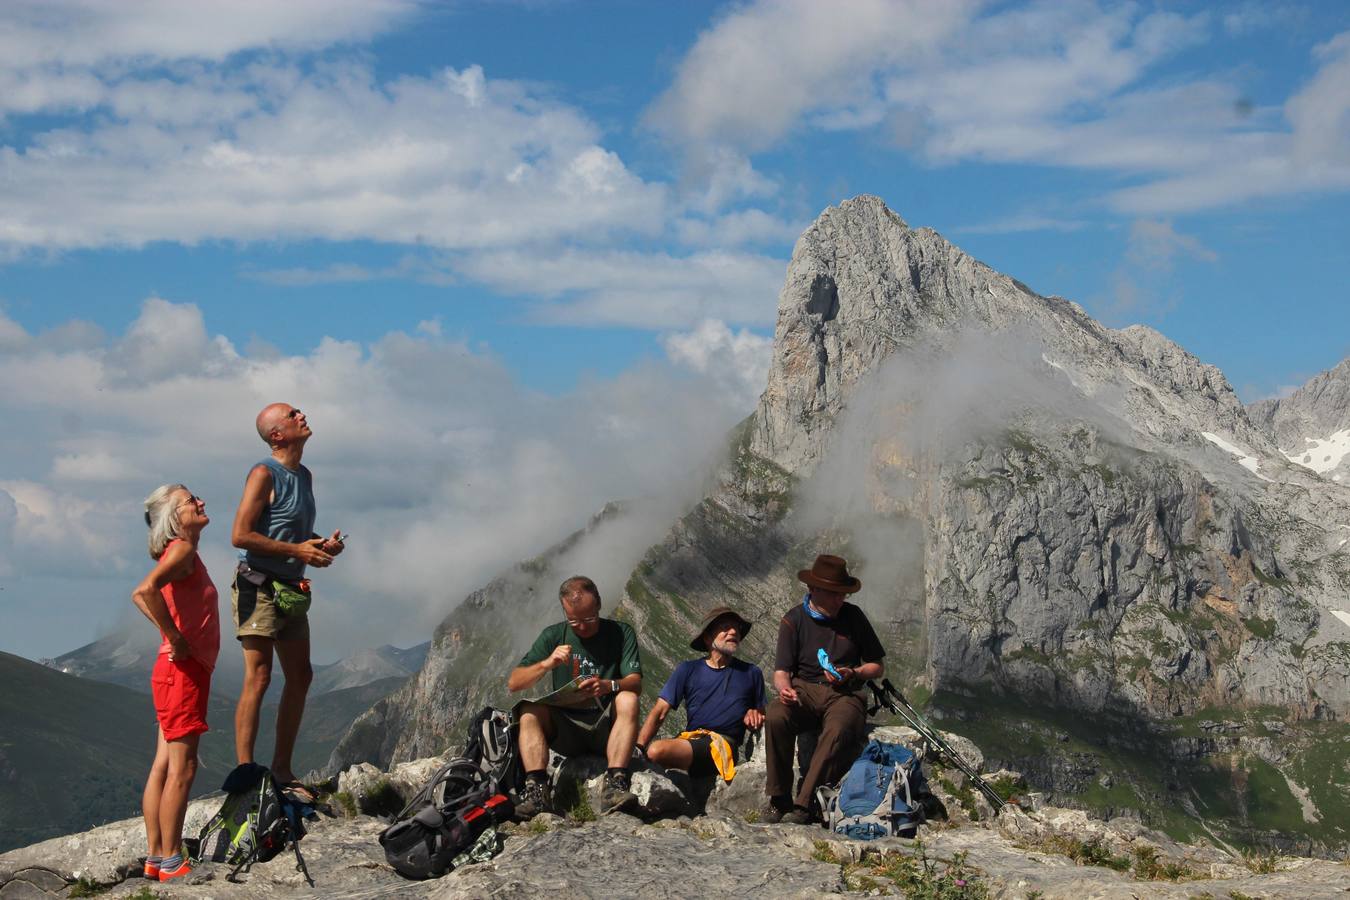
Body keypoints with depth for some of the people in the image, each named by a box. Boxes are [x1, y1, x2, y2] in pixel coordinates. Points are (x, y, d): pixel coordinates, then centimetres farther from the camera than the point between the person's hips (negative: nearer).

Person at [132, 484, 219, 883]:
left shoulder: (185, 552, 16)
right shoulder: (182, 549, -13)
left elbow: (140, 595, 26)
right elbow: (148, 589, -32)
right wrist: (175, 637, -23)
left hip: (186, 670, 10)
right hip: (183, 670, -10)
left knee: (164, 766, 10)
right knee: (182, 767, -6)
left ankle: (155, 857, 14)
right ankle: (171, 861, -3)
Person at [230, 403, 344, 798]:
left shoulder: (304, 476, 16)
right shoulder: (264, 475, -11)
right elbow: (240, 535, -18)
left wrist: (323, 545, 7)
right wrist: (298, 551, -17)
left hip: (291, 591, 9)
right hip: (260, 586, -9)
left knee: (300, 677, 10)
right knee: (258, 677, -11)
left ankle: (282, 768, 18)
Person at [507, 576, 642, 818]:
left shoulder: (620, 633, 2)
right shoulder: (553, 636, 6)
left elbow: (636, 683, -11)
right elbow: (514, 683, -2)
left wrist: (608, 686, -33)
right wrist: (547, 664, -20)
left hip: (606, 728, -2)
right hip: (565, 729, 2)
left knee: (628, 700, -31)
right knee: (529, 711, -25)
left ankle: (615, 783, -43)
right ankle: (536, 790, -39)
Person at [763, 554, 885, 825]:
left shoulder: (853, 616, 8)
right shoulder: (794, 620, 5)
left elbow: (877, 666, 13)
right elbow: (781, 671, 0)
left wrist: (852, 675, -8)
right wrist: (784, 689, -25)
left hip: (844, 694, 0)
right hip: (805, 689, 0)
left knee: (838, 731, -36)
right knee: (776, 718, -33)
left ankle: (804, 805, -34)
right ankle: (779, 799, -22)